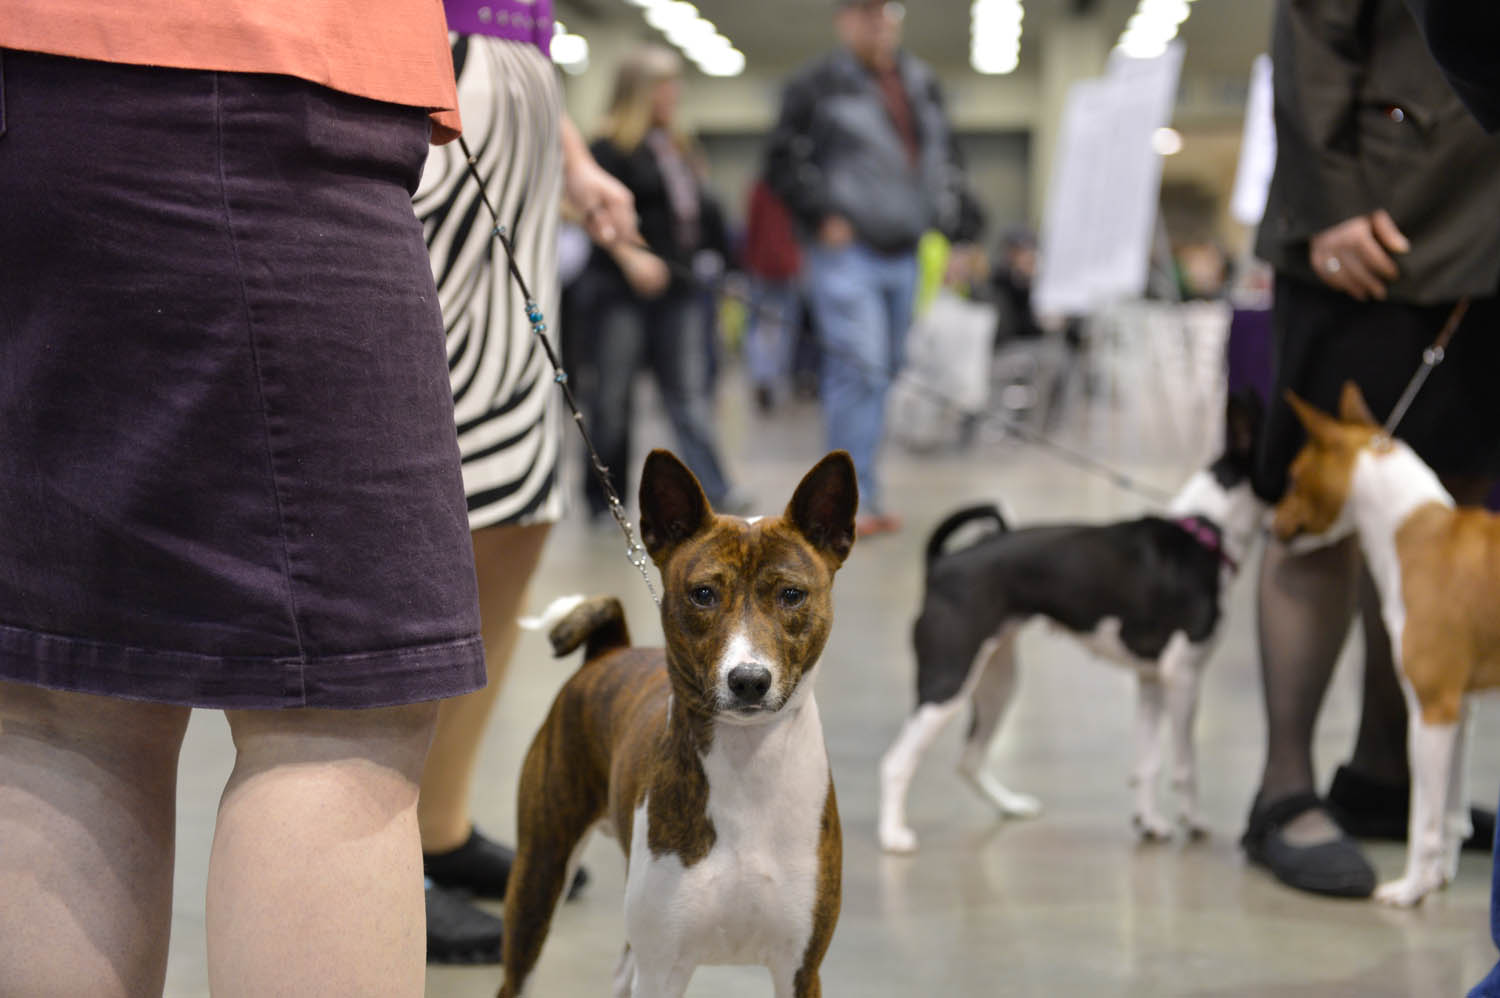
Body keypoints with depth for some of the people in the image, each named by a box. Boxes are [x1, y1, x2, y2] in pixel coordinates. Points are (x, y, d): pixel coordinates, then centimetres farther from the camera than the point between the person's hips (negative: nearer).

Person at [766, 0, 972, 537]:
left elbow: (946, 158, 23)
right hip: (846, 251, -6)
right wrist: (822, 217, -11)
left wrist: (947, 222, 13)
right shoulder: (817, 85, -3)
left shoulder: (922, 85, 16)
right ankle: (855, 498, -11)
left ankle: (857, 494, 19)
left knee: (885, 371, 9)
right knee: (860, 367, -15)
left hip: (903, 253, 7)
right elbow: (784, 163, -4)